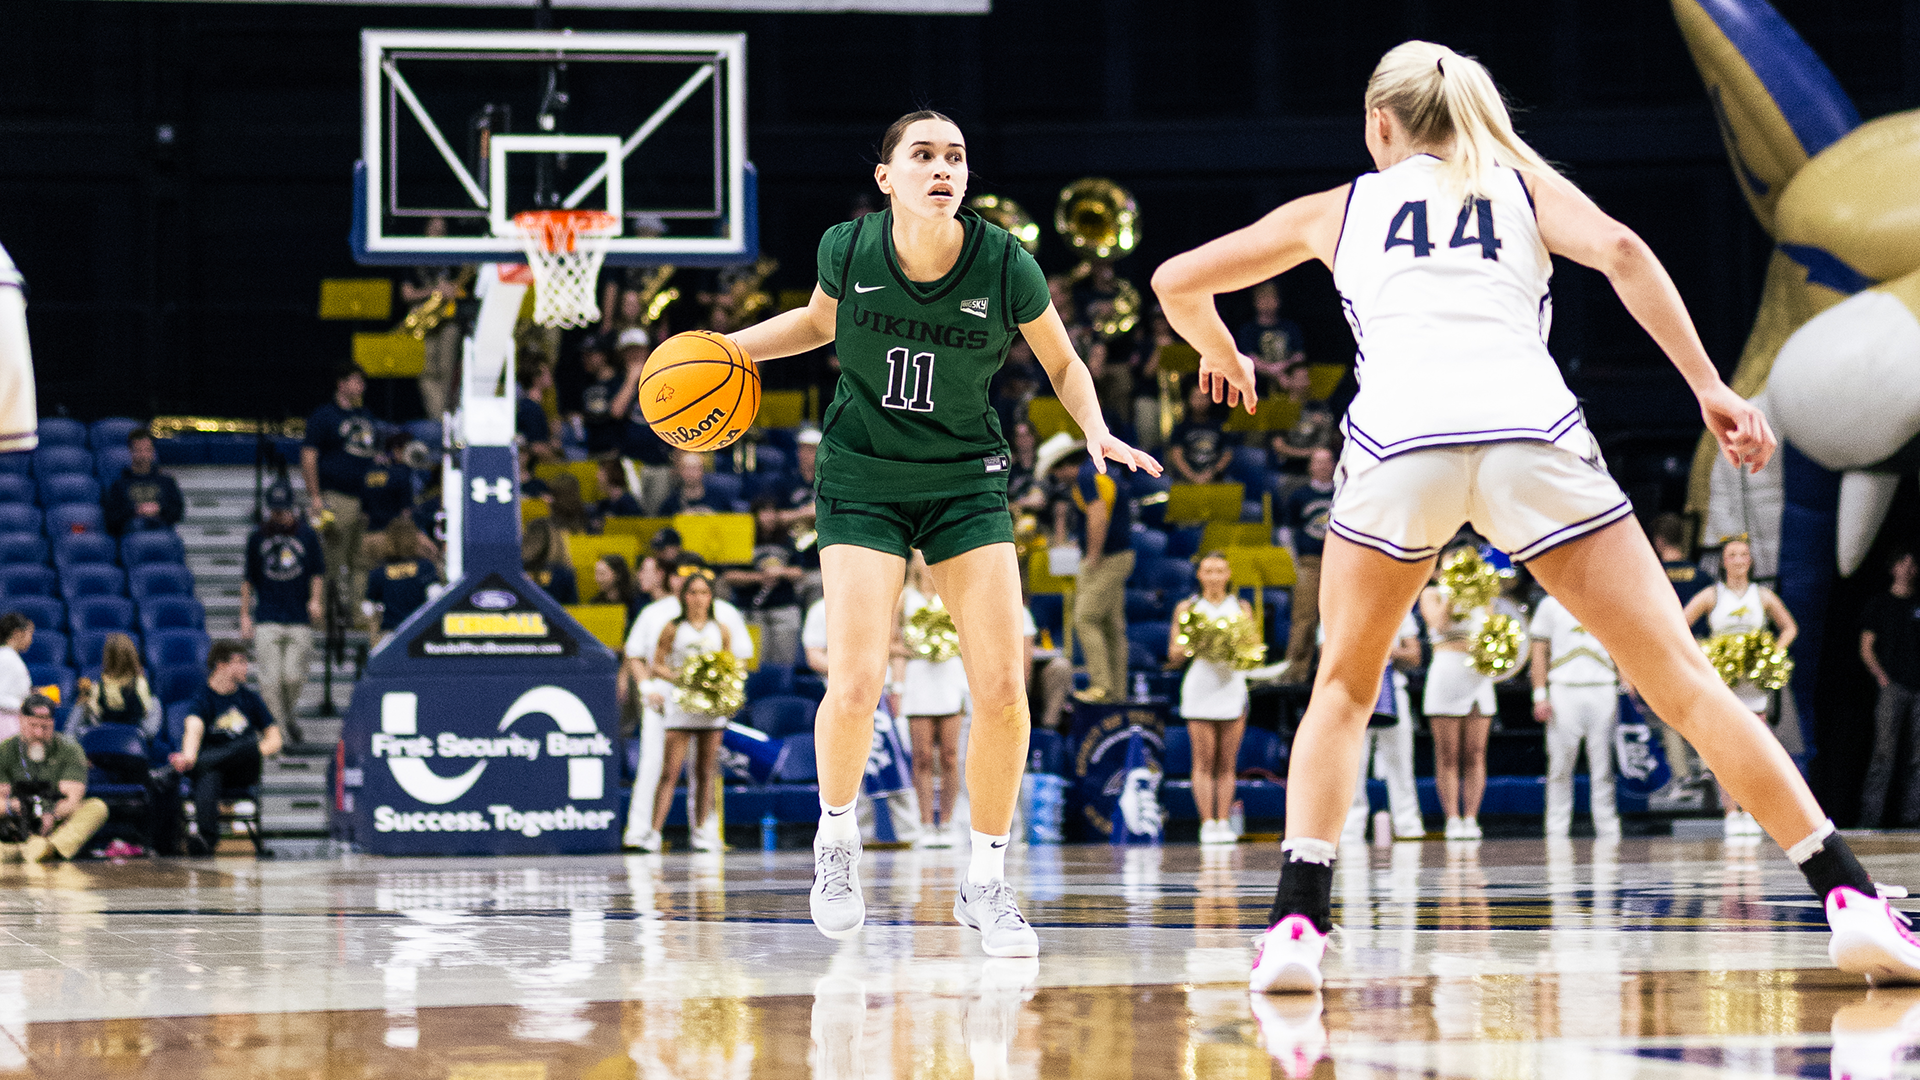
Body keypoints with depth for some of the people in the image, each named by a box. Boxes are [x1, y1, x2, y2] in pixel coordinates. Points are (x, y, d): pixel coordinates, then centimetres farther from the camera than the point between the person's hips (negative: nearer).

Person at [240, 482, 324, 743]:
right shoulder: (257, 537, 8)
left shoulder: (306, 535, 6)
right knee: (271, 678, -8)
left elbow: (318, 572, 11)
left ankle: (289, 715, 23)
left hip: (300, 620, 0)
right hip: (266, 619, 0)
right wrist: (245, 616, 9)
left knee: (294, 677, -5)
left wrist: (315, 598, -7)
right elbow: (248, 579, 13)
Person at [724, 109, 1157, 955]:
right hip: (861, 480, -1)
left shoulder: (1005, 266, -14)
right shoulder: (847, 249, -12)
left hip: (967, 481, 1)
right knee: (856, 684, -15)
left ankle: (985, 883, 10)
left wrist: (1097, 433, -14)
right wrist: (728, 347, 0)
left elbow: (1061, 362, 3)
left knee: (1001, 689, -9)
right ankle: (837, 838, 15)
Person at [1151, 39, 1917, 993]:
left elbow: (1178, 281, 34)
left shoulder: (1340, 208, 28)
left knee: (1342, 691, 22)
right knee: (1683, 682, 3)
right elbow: (1617, 250, 4)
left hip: (1397, 440, 0)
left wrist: (1221, 354, 54)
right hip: (1532, 433, 0)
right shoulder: (1524, 185, 26)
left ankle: (1296, 923, 5)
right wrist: (1709, 387, 2)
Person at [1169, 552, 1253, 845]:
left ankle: (1224, 822, 1)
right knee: (1204, 762, -5)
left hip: (1232, 686, 1)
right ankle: (1207, 823, -4)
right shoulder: (1187, 608, 10)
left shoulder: (1241, 608, 14)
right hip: (1199, 688, -1)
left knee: (1228, 763, 0)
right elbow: (1174, 654, 7)